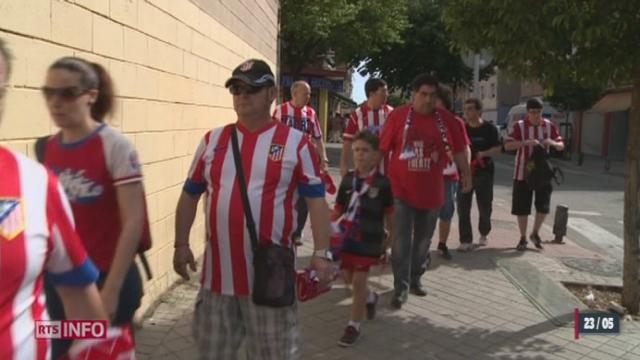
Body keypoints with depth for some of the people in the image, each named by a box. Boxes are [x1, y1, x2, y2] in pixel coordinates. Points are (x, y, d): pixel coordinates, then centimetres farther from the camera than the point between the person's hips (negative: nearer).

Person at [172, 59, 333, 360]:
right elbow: (190, 195, 12)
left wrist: (321, 253, -12)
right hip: (218, 270, 4)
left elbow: (316, 200, -5)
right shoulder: (213, 140, 6)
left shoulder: (296, 143, -4)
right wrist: (181, 244, 5)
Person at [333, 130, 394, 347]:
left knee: (358, 280, -1)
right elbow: (338, 209, 7)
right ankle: (370, 297, 46)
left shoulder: (382, 183, -9)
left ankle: (354, 325, 16)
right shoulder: (348, 180, 1)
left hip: (370, 239, -5)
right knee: (348, 278, 14)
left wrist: (389, 240, 2)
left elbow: (390, 214, -1)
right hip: (348, 236, 5)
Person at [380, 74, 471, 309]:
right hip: (402, 190, -3)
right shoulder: (398, 115, -7)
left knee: (423, 241, 16)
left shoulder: (445, 119, -1)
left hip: (431, 191, 3)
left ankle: (415, 280, 33)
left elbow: (458, 149, 8)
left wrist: (466, 174, 7)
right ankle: (400, 288, 5)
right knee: (402, 242, -3)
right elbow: (383, 149, -3)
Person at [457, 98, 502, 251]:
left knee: (485, 206, 10)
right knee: (463, 208, -5)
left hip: (484, 172, -1)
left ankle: (483, 234, 35)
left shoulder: (489, 128, -1)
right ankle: (466, 241, 1)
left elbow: (498, 148, -3)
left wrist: (483, 154, -18)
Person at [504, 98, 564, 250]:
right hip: (523, 173, -2)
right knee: (522, 207, 3)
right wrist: (526, 142, -31)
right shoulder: (519, 126, -7)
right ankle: (523, 238, 17)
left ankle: (535, 233, 24)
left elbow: (561, 145, 5)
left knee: (543, 205, 0)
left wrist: (552, 143, -17)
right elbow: (507, 146, -17)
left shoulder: (549, 126, 3)